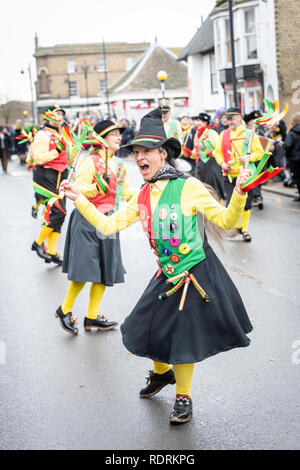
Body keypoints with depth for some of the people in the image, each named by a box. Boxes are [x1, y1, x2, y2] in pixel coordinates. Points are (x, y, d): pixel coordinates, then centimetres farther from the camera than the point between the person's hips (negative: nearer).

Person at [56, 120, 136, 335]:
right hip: (88, 221, -7)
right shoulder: (90, 162, -10)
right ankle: (65, 310, 11)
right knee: (84, 270, -9)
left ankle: (92, 317, 18)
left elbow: (126, 193, 21)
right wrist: (99, 186, -28)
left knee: (106, 271, 7)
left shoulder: (119, 165, 12)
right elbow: (79, 192, -14)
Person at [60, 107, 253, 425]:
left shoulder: (189, 187, -14)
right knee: (151, 329, 12)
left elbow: (225, 221, -13)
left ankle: (183, 397, 27)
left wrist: (238, 192, -30)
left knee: (183, 338, 3)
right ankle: (162, 373, 46)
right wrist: (78, 200, 1)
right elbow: (108, 225, 5)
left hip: (198, 276, -5)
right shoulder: (143, 198, 4)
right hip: (168, 276, 5)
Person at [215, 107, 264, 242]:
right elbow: (218, 152, 14)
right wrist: (222, 163, -5)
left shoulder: (249, 134, 0)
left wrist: (248, 158, -18)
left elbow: (260, 152, 0)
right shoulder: (223, 134, 9)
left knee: (246, 204, 1)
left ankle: (245, 230, 16)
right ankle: (237, 226, 23)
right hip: (229, 175, 2)